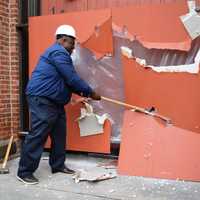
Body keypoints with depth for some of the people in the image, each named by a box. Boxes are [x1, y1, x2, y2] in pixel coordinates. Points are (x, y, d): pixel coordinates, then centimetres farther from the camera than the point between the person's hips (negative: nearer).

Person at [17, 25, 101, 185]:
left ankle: (58, 165, 23)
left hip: (54, 102, 11)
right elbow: (72, 78, -17)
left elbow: (67, 80, 21)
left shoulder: (59, 53, 22)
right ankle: (24, 172, -2)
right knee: (37, 135, -10)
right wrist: (90, 93, -7)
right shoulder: (58, 52, -13)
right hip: (42, 100, -11)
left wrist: (81, 92, 9)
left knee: (59, 134, 12)